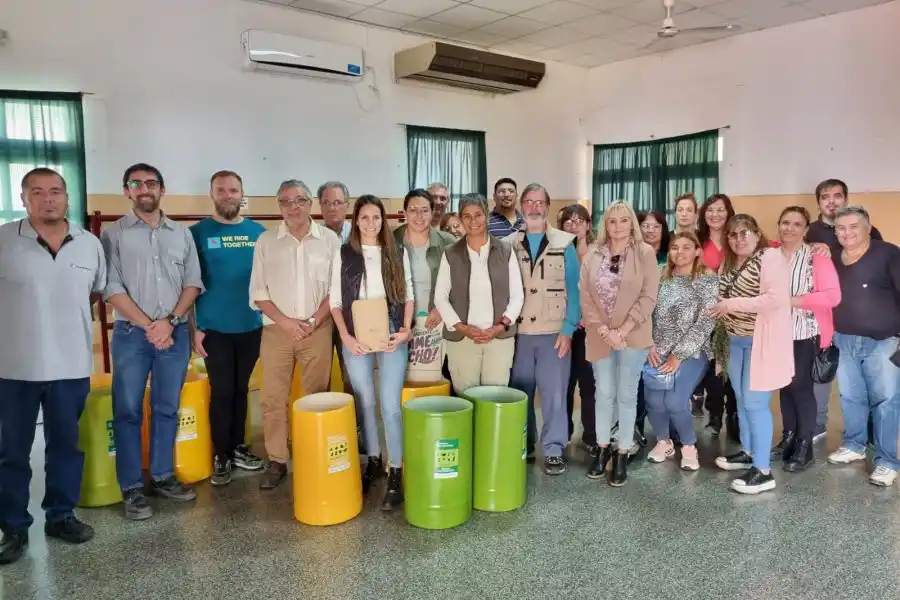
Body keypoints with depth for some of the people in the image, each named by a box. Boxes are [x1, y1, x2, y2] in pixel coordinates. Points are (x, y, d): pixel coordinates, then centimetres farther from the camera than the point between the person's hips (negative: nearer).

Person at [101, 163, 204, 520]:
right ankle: (132, 488, 11)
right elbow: (111, 288, -5)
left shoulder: (181, 234, 9)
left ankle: (163, 477, 22)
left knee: (167, 408, 10)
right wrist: (148, 325, -11)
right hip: (131, 333, -2)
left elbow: (193, 283, 5)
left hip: (176, 332, 2)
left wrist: (170, 322, -8)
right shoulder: (114, 234, 2)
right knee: (128, 411, 2)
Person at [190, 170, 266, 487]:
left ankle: (238, 447, 29)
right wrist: (195, 327, -7)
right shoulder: (198, 232, -3)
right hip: (214, 328, -2)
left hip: (252, 327, 3)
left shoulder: (258, 232, 4)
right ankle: (221, 456, 18)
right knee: (221, 392, 3)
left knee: (241, 389, 14)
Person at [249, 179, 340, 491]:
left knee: (316, 397, 6)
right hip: (276, 330, 1)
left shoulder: (329, 239, 1)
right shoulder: (266, 241, 4)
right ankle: (276, 461, 14)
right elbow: (258, 290, 2)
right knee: (272, 399, 2)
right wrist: (284, 321, -8)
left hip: (318, 329, -1)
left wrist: (314, 321, -7)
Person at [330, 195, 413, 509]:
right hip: (356, 338, 1)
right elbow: (335, 300, 3)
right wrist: (345, 337, -7)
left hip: (391, 336, -1)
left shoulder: (398, 253, 5)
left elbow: (408, 295, 7)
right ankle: (373, 461, 26)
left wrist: (405, 330, -5)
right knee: (365, 402, 10)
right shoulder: (344, 254, 3)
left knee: (390, 405, -5)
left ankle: (396, 473, 3)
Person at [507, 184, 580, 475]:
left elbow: (574, 289, -1)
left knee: (554, 393, 0)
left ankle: (554, 450, 12)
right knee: (519, 393, 10)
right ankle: (522, 446, 25)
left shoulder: (564, 244, 1)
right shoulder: (508, 244, 5)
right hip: (518, 332, 2)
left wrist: (568, 330, -9)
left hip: (554, 332, -1)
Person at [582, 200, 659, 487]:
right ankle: (602, 448, 24)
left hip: (633, 336, -2)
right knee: (604, 394, 10)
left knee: (626, 395, 5)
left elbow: (648, 297, -8)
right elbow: (585, 297, -1)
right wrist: (604, 330, -12)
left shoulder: (646, 253, -3)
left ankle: (622, 453, 16)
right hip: (600, 336, 2)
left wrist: (623, 330, -15)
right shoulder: (592, 256, 4)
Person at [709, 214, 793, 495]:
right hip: (736, 340, 9)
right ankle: (747, 452, 30)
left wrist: (733, 304, -20)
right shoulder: (729, 262, 13)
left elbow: (776, 298, -24)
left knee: (755, 403, -8)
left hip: (761, 340, -8)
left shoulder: (771, 257, -13)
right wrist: (720, 309, 2)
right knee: (742, 400, 16)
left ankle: (763, 470, -1)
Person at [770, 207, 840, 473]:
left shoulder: (817, 256, -8)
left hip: (807, 332, -4)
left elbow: (833, 296, -16)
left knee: (800, 385, -4)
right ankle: (788, 438, 24)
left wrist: (792, 301, -20)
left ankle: (805, 446, 9)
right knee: (784, 384, 11)